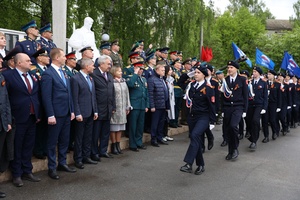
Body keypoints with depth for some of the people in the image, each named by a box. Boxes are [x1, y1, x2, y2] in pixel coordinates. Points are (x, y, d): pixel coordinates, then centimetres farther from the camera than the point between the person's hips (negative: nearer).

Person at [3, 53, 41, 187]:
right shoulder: (9, 76, -9)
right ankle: (17, 175, 18)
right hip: (18, 118, -5)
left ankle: (27, 172, 25)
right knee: (17, 147, 7)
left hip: (32, 117, 6)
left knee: (28, 146, 13)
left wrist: (38, 114, 7)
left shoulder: (33, 76, 11)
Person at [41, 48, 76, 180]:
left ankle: (62, 163, 28)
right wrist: (50, 115, -17)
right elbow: (46, 96, -15)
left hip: (66, 113, 8)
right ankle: (52, 168, 15)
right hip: (56, 114, -7)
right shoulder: (48, 74, -11)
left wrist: (72, 110, 12)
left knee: (65, 140, 15)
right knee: (53, 142, 5)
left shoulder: (64, 73, 14)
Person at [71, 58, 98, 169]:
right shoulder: (75, 78, -10)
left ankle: (86, 157, 24)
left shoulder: (91, 78, 14)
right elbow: (75, 98, -13)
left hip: (90, 113, 7)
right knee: (79, 138, 4)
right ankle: (78, 159, 14)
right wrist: (77, 113, -16)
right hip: (81, 113, -7)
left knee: (88, 137, 13)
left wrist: (95, 111, 11)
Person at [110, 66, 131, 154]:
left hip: (122, 109, 6)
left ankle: (118, 145, 22)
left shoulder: (123, 82, 10)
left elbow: (127, 94, 13)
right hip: (114, 109, -6)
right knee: (113, 128, 3)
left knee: (120, 128, 12)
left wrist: (128, 107, 10)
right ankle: (113, 146, 14)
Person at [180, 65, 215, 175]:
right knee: (196, 140, 10)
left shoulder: (208, 88, -10)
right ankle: (200, 165, 24)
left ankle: (189, 164, -31)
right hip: (192, 116, 6)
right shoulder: (191, 85, 6)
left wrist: (212, 121, -8)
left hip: (203, 117, -6)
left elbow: (212, 105, -8)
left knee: (195, 135, -27)